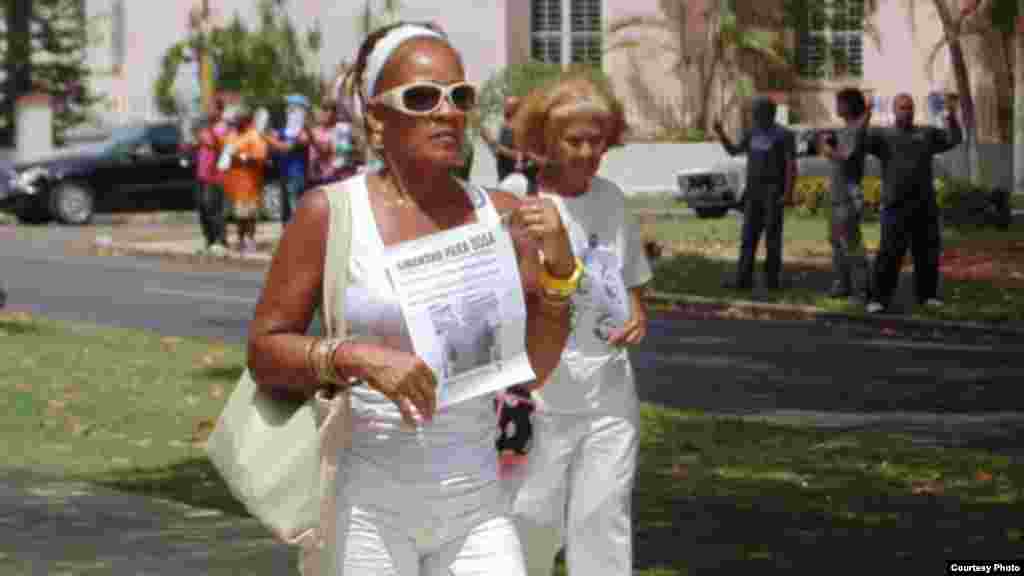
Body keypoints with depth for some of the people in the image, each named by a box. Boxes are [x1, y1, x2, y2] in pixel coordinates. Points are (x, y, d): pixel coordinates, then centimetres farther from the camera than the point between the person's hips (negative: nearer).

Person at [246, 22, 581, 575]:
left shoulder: (499, 214, 4)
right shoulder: (329, 213, -6)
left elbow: (536, 364, 7)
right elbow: (264, 350, -5)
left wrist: (559, 264, -8)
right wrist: (358, 357, -21)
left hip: (475, 504, 3)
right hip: (365, 502, -3)